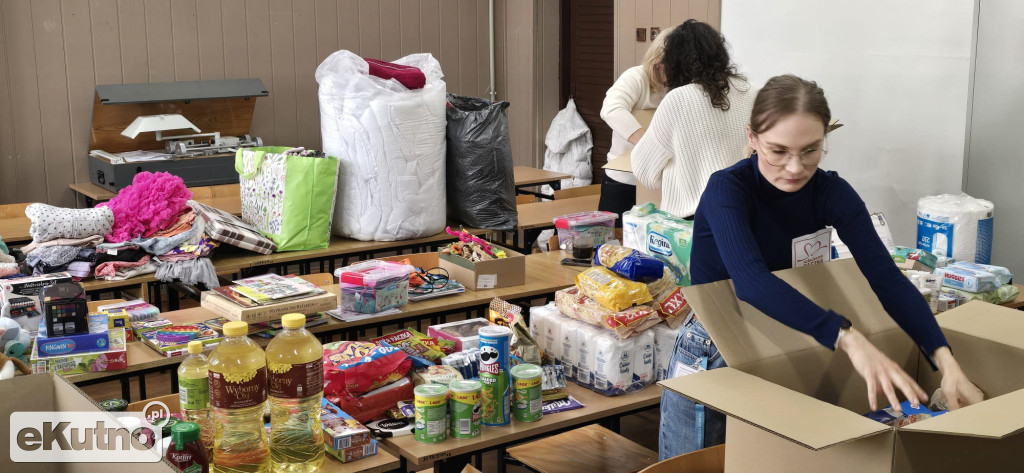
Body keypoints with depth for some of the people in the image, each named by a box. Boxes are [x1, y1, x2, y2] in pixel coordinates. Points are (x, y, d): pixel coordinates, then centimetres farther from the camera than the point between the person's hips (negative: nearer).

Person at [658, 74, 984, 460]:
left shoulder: (831, 193, -11)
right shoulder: (728, 189, -24)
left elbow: (887, 278, -20)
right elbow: (751, 280, -41)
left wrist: (946, 361, -34)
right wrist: (849, 338, -51)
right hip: (711, 353, -3)